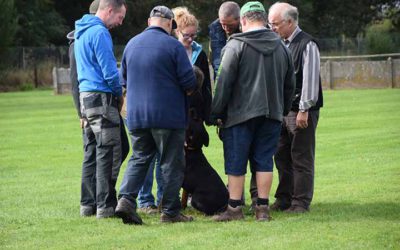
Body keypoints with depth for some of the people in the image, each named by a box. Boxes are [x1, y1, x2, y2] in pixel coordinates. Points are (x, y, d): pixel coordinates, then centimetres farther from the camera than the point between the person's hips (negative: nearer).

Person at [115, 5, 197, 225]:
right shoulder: (173, 46, -9)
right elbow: (189, 84, -10)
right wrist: (186, 91, 12)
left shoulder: (131, 44, 8)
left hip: (136, 116, 5)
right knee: (172, 163, 5)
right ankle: (170, 211, 7)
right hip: (168, 115, -5)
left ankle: (126, 198, -8)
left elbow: (124, 80, 17)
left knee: (139, 158, 12)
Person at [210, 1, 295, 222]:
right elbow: (289, 84, 16)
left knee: (236, 162, 2)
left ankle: (234, 208, 3)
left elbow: (224, 82, -10)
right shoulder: (281, 47, 11)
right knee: (264, 161, 7)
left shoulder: (236, 46, -8)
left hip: (240, 113, -5)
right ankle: (262, 208, 5)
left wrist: (217, 112, -3)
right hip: (272, 113, 5)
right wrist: (283, 110, 24)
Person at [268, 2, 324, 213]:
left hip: (301, 110, -8)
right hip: (282, 109, 8)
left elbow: (310, 79, -15)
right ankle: (284, 199, 19)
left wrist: (304, 110, -16)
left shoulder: (307, 45, -11)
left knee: (301, 158, -3)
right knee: (282, 156, 11)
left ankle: (301, 202, 2)